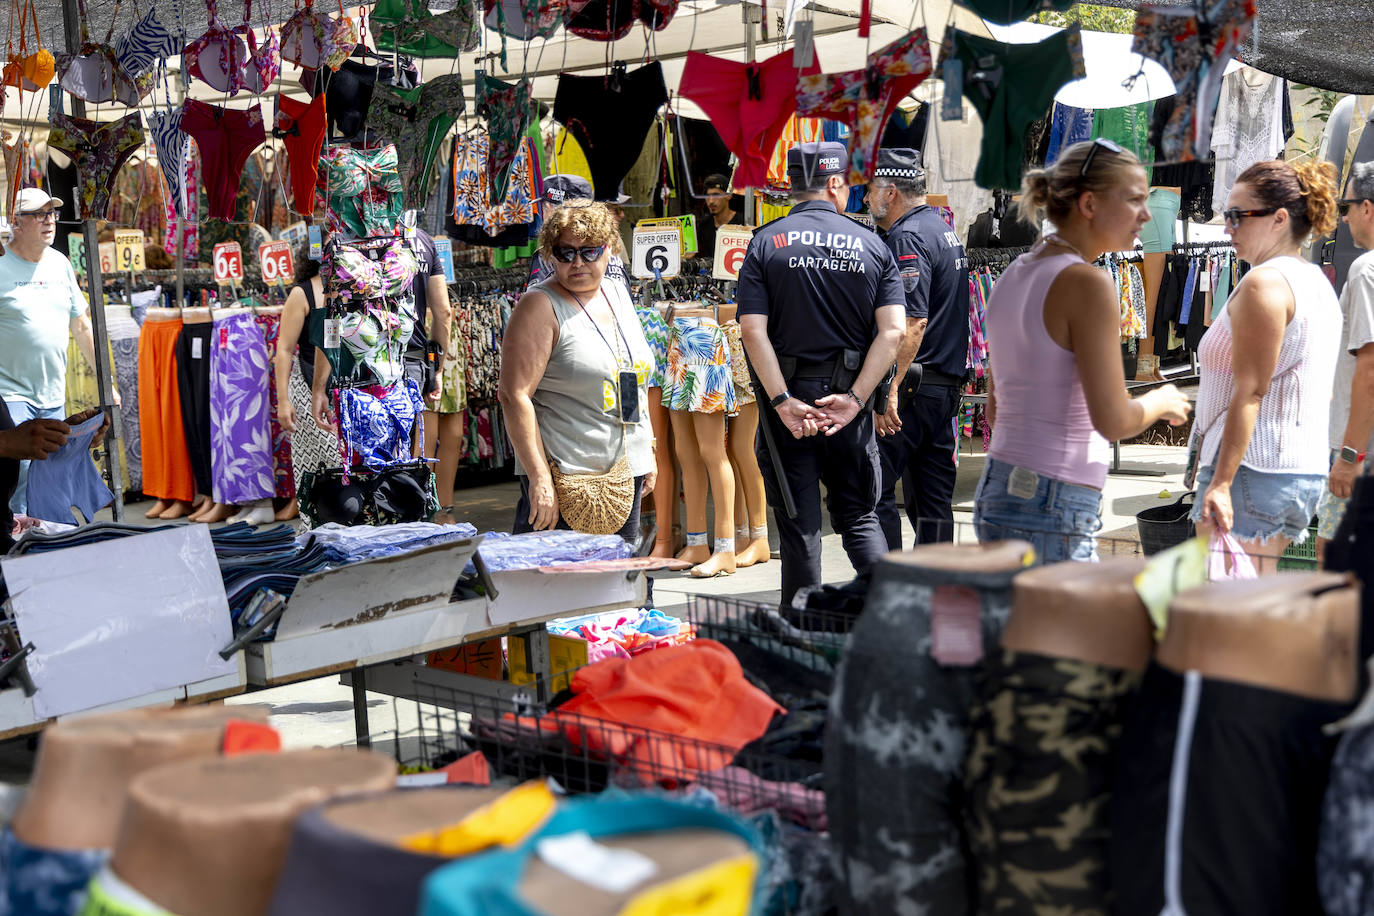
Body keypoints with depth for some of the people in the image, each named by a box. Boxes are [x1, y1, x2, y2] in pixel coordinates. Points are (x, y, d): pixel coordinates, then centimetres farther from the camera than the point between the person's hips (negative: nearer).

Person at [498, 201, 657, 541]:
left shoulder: (617, 294, 12)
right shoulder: (540, 305, -9)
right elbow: (514, 395, -17)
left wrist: (648, 450, 18)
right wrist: (539, 478, -22)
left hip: (627, 474, 7)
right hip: (566, 475, -7)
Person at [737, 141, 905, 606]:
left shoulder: (766, 241, 0)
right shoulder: (871, 245, 4)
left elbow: (753, 330, -11)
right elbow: (893, 330, -6)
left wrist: (782, 401, -14)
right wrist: (855, 398, -9)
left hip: (789, 397, -1)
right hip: (849, 397, 1)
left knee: (799, 525, 5)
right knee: (859, 515, 15)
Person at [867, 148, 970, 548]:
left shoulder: (907, 237, -12)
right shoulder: (944, 229, 18)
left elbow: (912, 322, -22)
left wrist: (890, 389, -24)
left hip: (913, 388, -10)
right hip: (946, 387, 10)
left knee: (874, 489, -6)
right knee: (932, 500, 11)